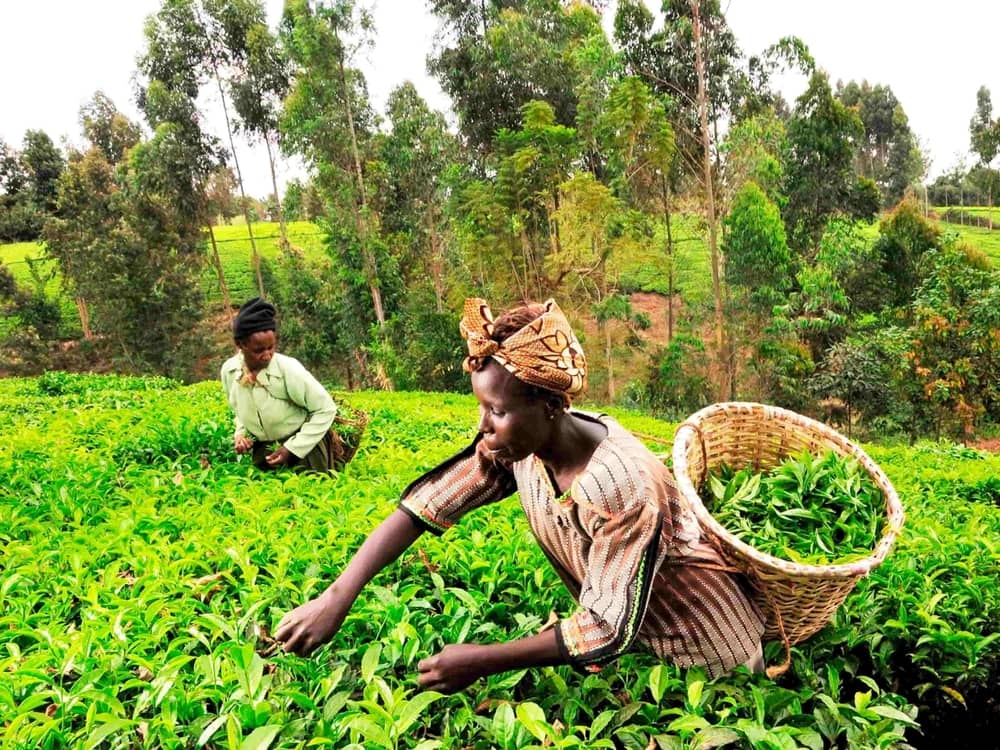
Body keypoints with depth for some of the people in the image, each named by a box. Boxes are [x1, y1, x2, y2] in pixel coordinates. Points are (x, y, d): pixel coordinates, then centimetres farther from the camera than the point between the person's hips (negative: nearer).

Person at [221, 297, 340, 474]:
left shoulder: (289, 369, -26)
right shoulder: (229, 371, -11)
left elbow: (326, 409, -16)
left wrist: (292, 449, -18)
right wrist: (241, 433, -9)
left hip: (303, 446, -4)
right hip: (263, 449, 4)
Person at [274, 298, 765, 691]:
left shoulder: (623, 487, -38)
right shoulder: (517, 445, -19)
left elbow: (607, 629, -31)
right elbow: (425, 503, -19)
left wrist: (482, 662, -31)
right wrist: (337, 597, -27)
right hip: (624, 627, 6)